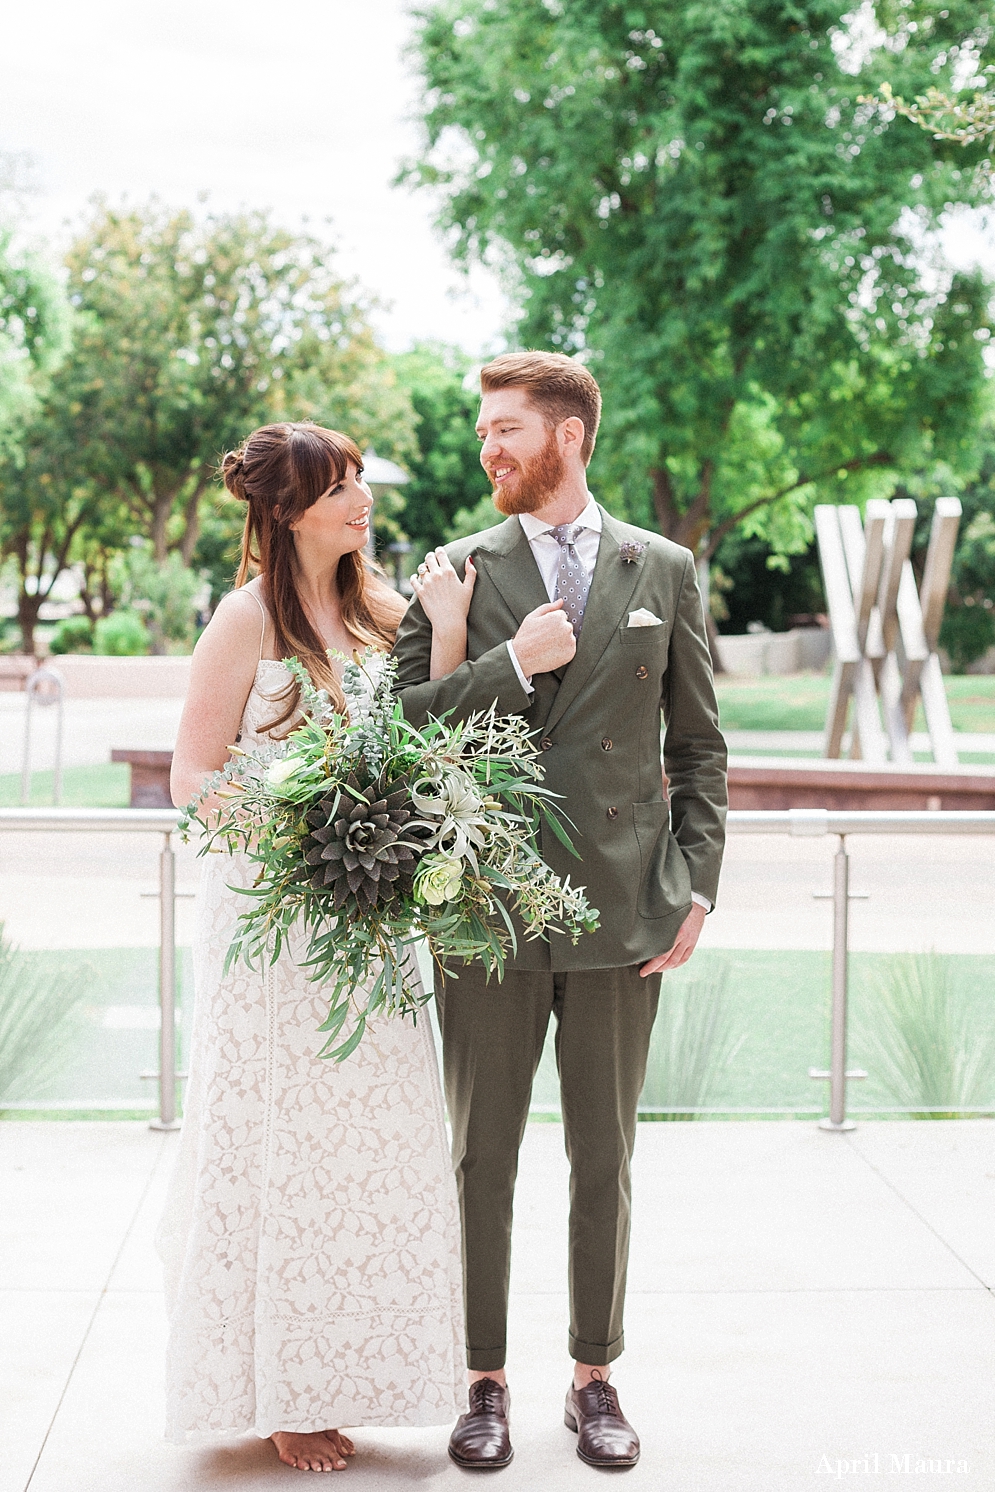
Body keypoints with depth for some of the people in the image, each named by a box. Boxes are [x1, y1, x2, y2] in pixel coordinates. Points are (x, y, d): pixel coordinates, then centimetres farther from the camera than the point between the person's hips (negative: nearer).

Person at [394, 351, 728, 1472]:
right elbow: (401, 727, -1)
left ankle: (595, 1379, 24)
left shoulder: (663, 571, 7)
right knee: (482, 1159, 6)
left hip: (623, 908, 1)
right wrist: (514, 664, -12)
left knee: (605, 1160, 10)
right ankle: (485, 1385, 20)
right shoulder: (454, 573, 4)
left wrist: (695, 885, 1)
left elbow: (699, 745, 9)